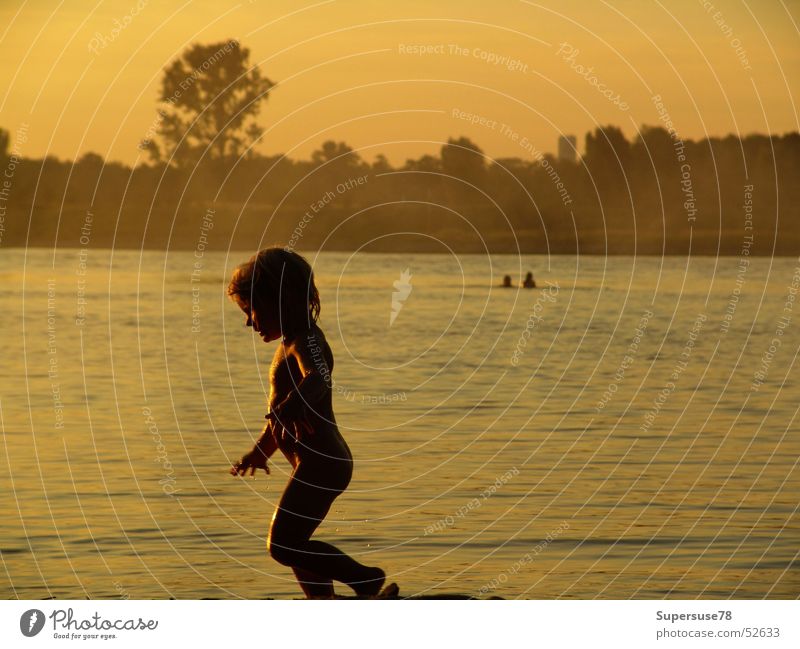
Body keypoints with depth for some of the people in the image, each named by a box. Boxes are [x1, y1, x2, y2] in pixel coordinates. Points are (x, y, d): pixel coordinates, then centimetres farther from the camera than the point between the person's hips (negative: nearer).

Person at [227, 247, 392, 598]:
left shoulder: (305, 342, -16)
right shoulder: (291, 343, 17)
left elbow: (316, 380, -39)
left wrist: (286, 410, -59)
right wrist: (262, 449, 39)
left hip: (320, 463, -11)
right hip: (317, 463, 11)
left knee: (283, 546, -12)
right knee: (291, 544, 15)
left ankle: (367, 579, -6)